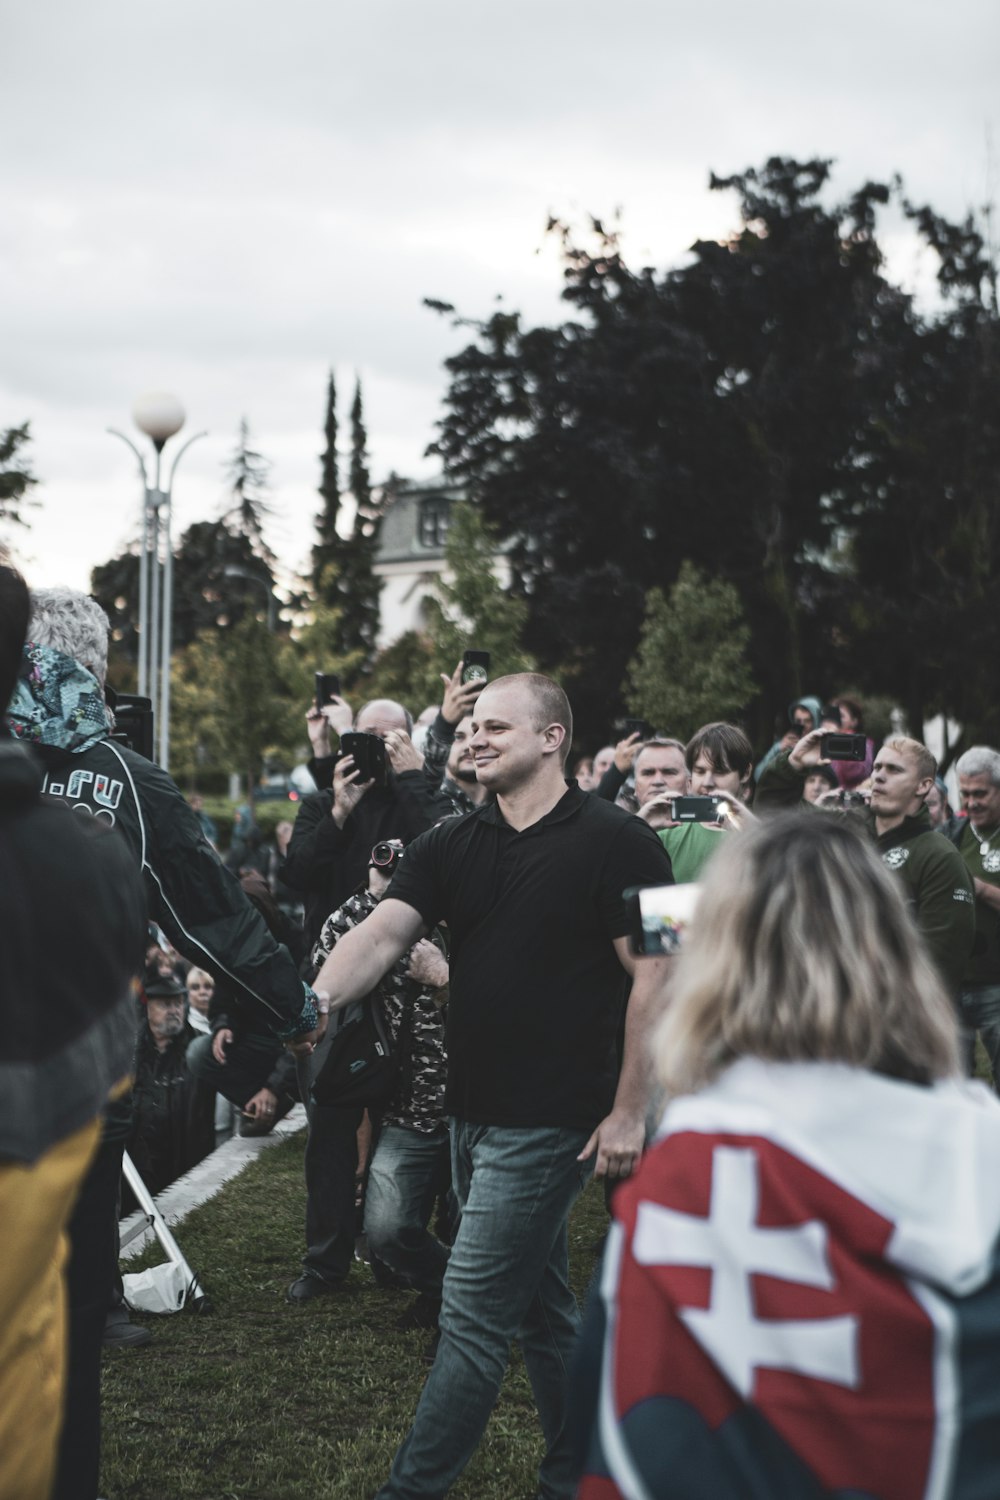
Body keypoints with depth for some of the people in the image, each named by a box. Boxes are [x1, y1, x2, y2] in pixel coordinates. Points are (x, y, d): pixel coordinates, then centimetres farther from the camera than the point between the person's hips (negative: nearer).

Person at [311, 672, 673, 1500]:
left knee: (475, 1309, -4)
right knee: (541, 1306, 18)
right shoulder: (451, 845, 7)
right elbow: (380, 934, -4)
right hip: (473, 1111, 7)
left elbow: (655, 977, -12)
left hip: (550, 1119, -7)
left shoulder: (616, 842, -10)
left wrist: (629, 1111, -14)